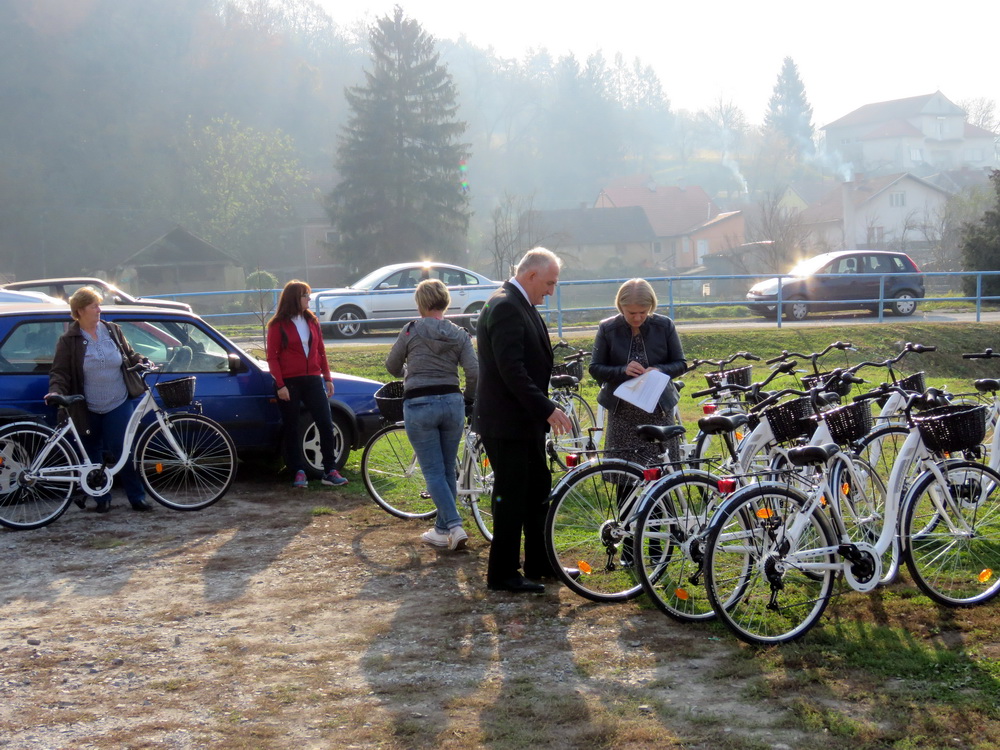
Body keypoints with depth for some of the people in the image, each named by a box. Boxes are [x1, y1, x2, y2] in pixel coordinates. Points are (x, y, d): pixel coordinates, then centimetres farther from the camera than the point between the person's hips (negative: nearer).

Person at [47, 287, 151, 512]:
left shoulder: (113, 330, 4)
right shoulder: (69, 341, -4)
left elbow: (130, 355, 16)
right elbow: (59, 372, -4)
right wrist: (55, 391, -22)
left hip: (119, 406, 1)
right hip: (88, 410, -1)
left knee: (121, 451, -2)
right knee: (92, 455, 8)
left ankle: (137, 497, 5)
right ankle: (101, 497, 21)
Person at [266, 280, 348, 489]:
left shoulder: (312, 321, 10)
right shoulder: (278, 325, -3)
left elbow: (321, 351, 14)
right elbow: (272, 357, -5)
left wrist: (328, 378, 8)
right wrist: (280, 385, -13)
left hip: (312, 380, 4)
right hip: (289, 383, -4)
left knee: (326, 424, -3)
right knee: (291, 428, 2)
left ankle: (330, 471, 1)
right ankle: (298, 472, 10)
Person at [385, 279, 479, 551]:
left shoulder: (411, 331, -2)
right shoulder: (459, 335, 4)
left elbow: (392, 366, 9)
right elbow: (474, 372, -4)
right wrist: (468, 397, 14)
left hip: (418, 405, -3)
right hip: (451, 403, 3)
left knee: (433, 472, -1)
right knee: (449, 470, 14)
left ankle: (454, 526, -14)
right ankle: (443, 529, 20)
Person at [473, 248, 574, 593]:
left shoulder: (520, 306, 13)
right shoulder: (505, 307, -20)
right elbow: (511, 370, -26)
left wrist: (544, 409, 18)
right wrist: (547, 409, -26)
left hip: (525, 421, 11)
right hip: (506, 422, -11)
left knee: (538, 491, 17)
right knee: (511, 497, -2)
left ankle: (540, 563, 28)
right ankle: (502, 574, 7)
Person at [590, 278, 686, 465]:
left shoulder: (665, 326, -1)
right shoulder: (607, 329, -3)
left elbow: (680, 364, 5)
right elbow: (595, 369, 0)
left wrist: (659, 370, -17)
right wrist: (623, 370, -19)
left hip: (658, 409, 0)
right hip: (622, 412, 0)